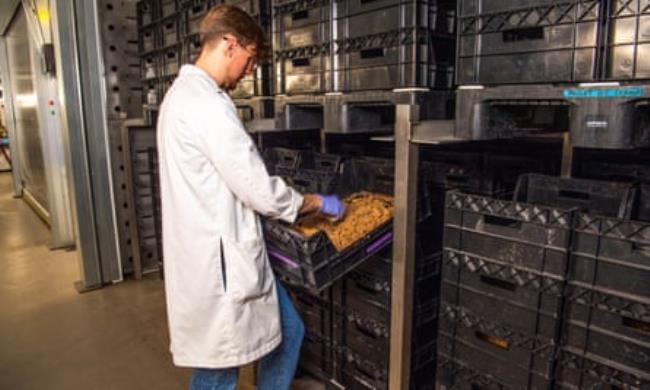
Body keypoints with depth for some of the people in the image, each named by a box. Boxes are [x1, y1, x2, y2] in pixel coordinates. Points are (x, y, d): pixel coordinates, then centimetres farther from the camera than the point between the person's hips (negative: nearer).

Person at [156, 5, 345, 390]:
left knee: (287, 331, 20)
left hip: (227, 253, 10)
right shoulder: (206, 104, -22)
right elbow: (261, 191, -23)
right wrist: (320, 203, -5)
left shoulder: (185, 94, 11)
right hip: (219, 261, -10)